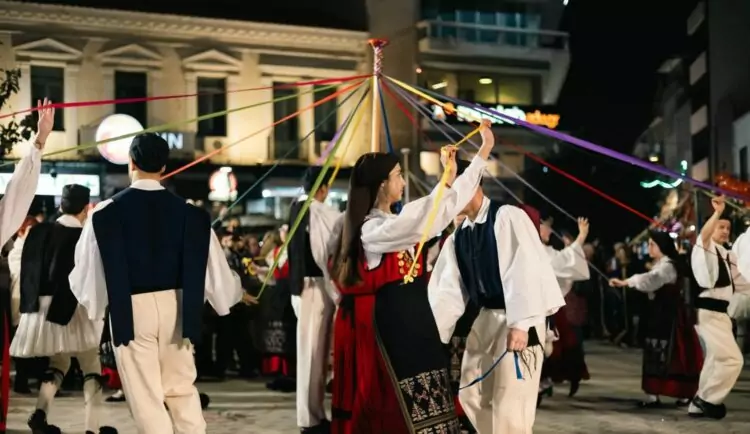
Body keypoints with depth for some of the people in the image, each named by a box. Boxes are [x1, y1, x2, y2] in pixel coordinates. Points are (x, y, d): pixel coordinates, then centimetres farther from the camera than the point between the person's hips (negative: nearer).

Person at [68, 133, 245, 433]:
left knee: (146, 396, 5)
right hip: (175, 308, 3)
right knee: (182, 388, 18)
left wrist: (93, 301, 19)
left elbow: (86, 271, -3)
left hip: (131, 309, -3)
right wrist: (236, 291, 24)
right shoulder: (190, 212, -1)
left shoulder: (106, 213, -8)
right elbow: (213, 269, 3)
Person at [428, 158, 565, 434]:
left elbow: (525, 271, -20)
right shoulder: (458, 237, 10)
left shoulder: (508, 217, -13)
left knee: (509, 401, -8)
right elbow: (449, 289, 7)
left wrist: (521, 324, -26)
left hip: (519, 318, -8)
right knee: (471, 394, 13)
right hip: (486, 318, 8)